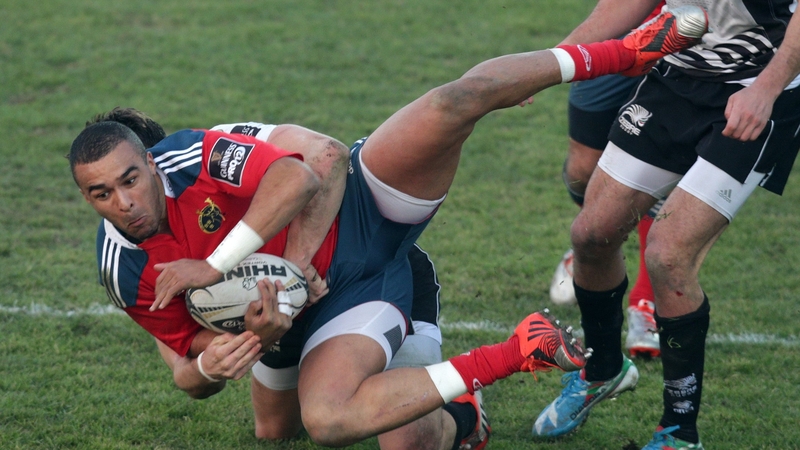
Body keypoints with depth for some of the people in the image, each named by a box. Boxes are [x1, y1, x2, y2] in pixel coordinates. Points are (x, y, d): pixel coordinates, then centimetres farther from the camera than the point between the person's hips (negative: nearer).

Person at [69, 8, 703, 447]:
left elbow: (299, 177, -29)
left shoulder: (190, 159, -18)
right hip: (328, 304, 3)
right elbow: (188, 366, 3)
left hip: (362, 206, -3)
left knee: (454, 103, -27)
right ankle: (514, 355, -15)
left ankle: (625, 50, -3)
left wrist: (215, 266, -33)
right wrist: (207, 367, -24)